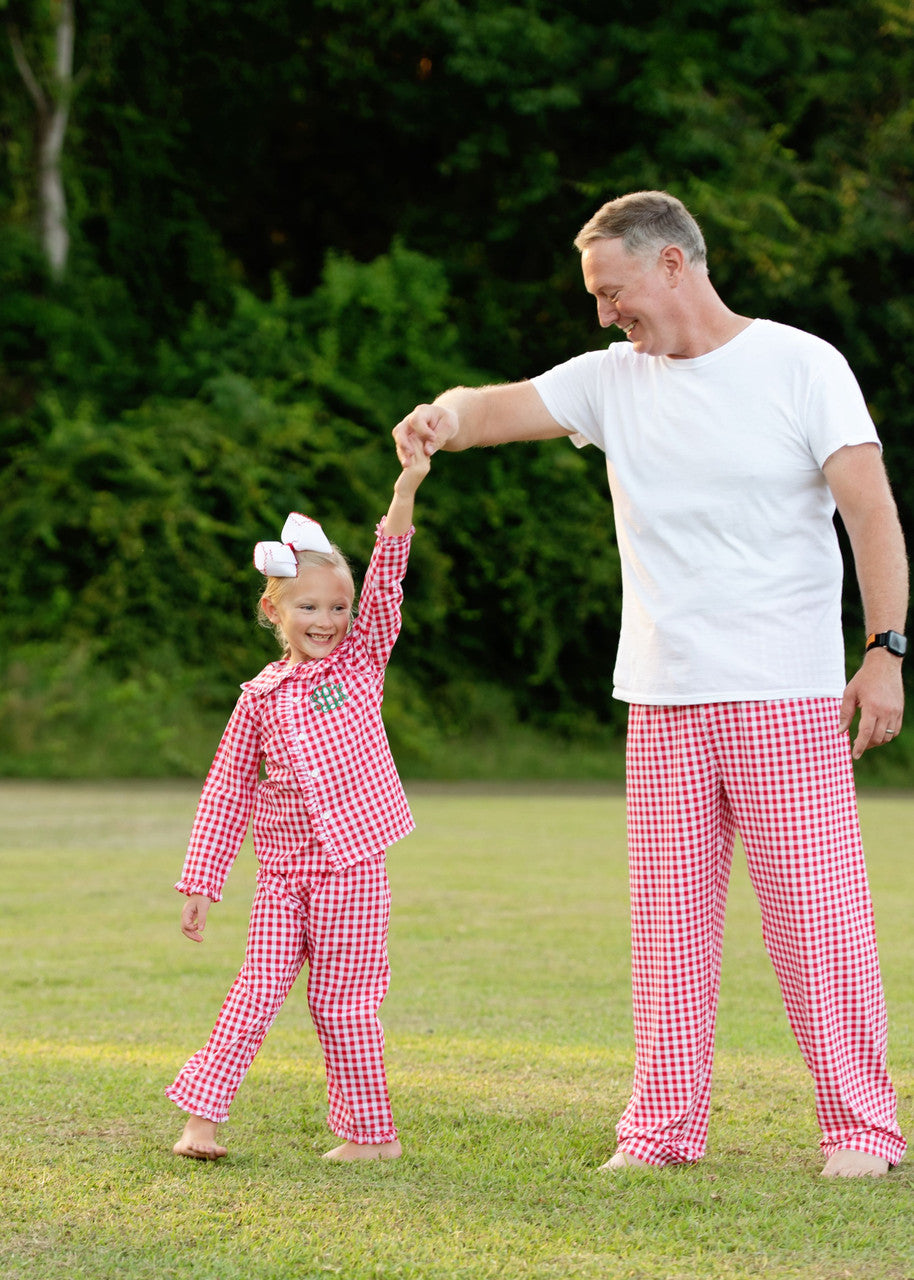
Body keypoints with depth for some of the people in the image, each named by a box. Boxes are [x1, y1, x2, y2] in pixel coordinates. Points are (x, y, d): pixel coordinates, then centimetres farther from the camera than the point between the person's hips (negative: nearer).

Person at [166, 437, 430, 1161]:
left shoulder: (362, 662, 2)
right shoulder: (261, 698, 6)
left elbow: (384, 585, -11)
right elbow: (227, 789, 9)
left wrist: (406, 491, -24)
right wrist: (202, 884, 6)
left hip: (352, 864, -2)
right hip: (283, 872, 2)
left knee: (342, 1001, 0)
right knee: (257, 991, -3)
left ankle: (372, 1132, 9)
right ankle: (201, 1114, -1)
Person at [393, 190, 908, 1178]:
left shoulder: (800, 366, -1)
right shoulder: (615, 378, 11)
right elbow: (503, 407, 0)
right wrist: (444, 416, -24)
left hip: (788, 697, -4)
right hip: (663, 697, 5)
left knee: (816, 911, -6)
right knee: (669, 918, 5)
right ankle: (663, 1127, 12)